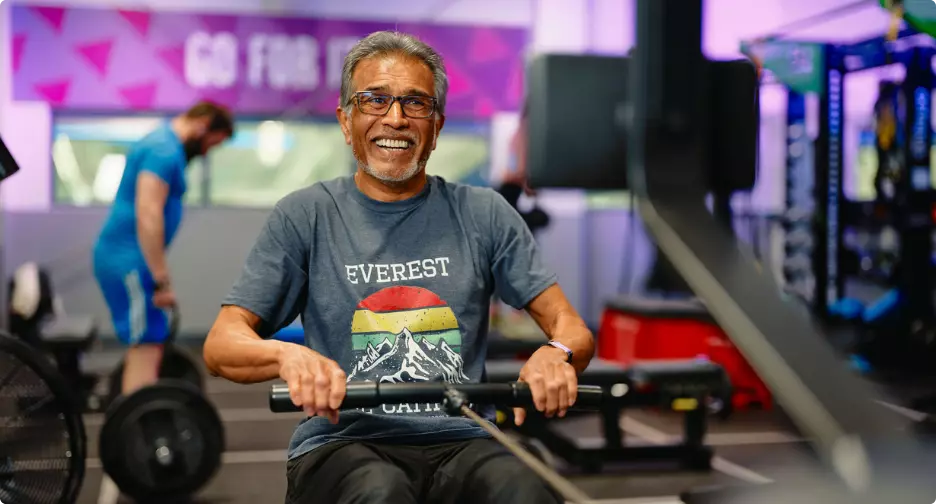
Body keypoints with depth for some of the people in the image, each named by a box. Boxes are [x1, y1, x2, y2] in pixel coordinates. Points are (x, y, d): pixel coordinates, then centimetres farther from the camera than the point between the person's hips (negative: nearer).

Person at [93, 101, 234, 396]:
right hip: (128, 260, -11)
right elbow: (148, 216, -23)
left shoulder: (162, 144, 19)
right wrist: (162, 280, -22)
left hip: (123, 258, 11)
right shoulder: (165, 150, -14)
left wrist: (158, 276, 25)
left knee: (147, 348, 14)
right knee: (146, 350, -10)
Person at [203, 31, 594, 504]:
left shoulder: (482, 213, 11)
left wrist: (557, 353, -18)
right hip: (343, 442, -1)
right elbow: (220, 345, 1)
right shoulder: (305, 216, 7)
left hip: (459, 441, 1)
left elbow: (570, 326, 8)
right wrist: (289, 355, -23)